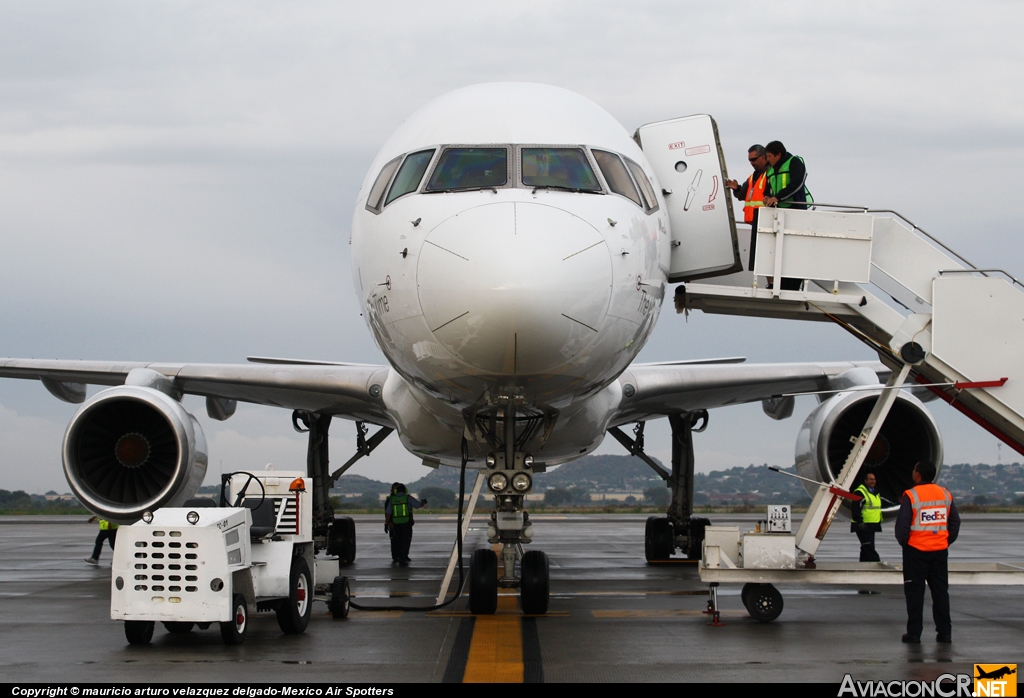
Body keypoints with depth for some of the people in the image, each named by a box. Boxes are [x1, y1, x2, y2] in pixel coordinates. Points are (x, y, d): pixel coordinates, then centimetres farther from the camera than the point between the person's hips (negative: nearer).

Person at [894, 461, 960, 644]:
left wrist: (904, 542, 3)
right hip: (940, 550, 4)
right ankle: (945, 632, 9)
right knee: (940, 591, 9)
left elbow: (902, 524, -13)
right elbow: (955, 522, 9)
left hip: (916, 550, -4)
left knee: (915, 592, 2)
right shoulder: (945, 494, 5)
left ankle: (914, 633, 1)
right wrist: (947, 541, 16)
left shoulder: (911, 495, -12)